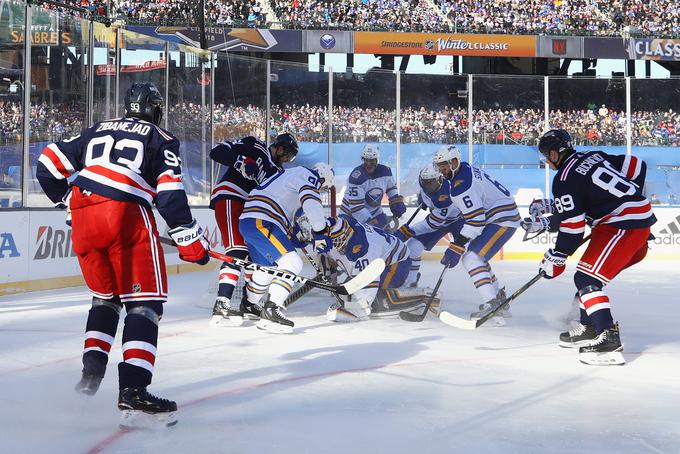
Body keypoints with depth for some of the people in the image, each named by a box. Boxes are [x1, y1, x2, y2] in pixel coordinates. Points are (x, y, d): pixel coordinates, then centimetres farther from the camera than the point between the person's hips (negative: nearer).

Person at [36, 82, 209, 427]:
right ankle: (133, 391, -20)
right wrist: (191, 242, 2)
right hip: (126, 216, -5)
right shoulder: (161, 140, 14)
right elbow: (170, 196, 0)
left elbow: (50, 162, 26)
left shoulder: (98, 130, 28)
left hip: (83, 218, 5)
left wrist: (63, 199, 42)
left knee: (105, 296, 25)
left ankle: (91, 371, 17)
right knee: (145, 303, -5)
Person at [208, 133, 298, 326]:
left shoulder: (277, 171, 20)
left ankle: (248, 303, 26)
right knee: (237, 251, -21)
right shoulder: (254, 147, -2)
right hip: (228, 198, -10)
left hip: (247, 208, 10)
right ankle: (221, 307, -29)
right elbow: (217, 151, -10)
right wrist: (243, 163, -21)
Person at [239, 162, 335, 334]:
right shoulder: (309, 176, -2)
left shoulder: (290, 175, 29)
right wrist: (321, 233, -12)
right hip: (261, 223, -10)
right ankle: (271, 311, -26)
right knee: (292, 263, -17)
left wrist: (292, 236, 30)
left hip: (248, 222, 10)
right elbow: (311, 203, -20)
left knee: (268, 268, 27)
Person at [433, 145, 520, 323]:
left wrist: (456, 247, -26)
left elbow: (475, 219, -27)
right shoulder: (466, 170, 12)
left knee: (471, 258, -19)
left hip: (503, 220, -11)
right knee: (477, 257, 22)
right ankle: (500, 300, 30)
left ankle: (491, 306, -29)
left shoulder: (461, 183, -21)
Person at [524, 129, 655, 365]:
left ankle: (608, 340, -20)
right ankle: (589, 327, 27)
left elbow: (572, 227, -12)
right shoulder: (593, 156, 15)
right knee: (589, 273, 20)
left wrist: (556, 258, -1)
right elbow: (636, 166, 17)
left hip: (624, 226, -10)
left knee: (587, 278, -12)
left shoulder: (564, 179, -10)